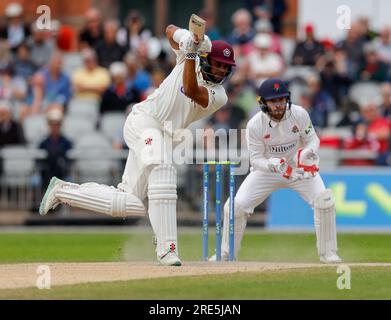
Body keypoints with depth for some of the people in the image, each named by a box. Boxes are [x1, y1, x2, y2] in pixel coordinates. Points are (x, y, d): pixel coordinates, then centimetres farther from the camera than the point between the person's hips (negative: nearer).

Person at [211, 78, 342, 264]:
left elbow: (313, 139, -9)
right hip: (266, 168, 0)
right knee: (236, 206, -12)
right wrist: (272, 164, -40)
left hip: (300, 168, 0)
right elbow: (255, 159, -18)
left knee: (324, 200, -21)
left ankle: (328, 253, -4)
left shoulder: (299, 114, -20)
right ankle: (226, 254, 9)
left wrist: (308, 151, -33)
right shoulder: (255, 125, -23)